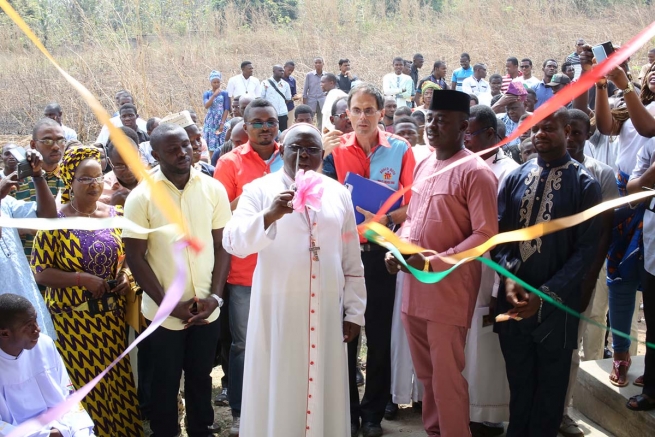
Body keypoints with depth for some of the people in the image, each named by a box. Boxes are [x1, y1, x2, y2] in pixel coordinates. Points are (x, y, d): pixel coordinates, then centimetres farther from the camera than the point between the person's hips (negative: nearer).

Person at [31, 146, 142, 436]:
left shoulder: (116, 215, 3)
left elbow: (128, 256, 15)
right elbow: (40, 272, -10)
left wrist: (126, 275, -6)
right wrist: (83, 279, -19)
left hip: (113, 314, 4)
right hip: (74, 318, -4)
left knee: (118, 379, 11)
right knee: (86, 383, 4)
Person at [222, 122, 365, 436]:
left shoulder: (338, 193, 7)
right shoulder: (260, 190, -3)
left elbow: (351, 259, 11)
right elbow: (233, 242, -17)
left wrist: (354, 311, 9)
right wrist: (270, 215, -32)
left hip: (327, 312, 3)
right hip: (277, 311, -3)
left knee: (324, 390, 9)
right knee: (277, 392, 4)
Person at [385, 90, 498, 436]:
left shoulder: (475, 172, -11)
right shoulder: (423, 166, 12)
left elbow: (485, 234, -15)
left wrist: (434, 262, -20)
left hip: (449, 286, -7)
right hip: (414, 284, 7)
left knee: (446, 375, -1)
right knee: (426, 372, 17)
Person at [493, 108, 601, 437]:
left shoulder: (584, 184, -7)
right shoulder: (515, 178, 3)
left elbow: (586, 249, -10)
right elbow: (498, 232, 4)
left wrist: (546, 294, -17)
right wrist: (508, 277, -13)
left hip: (556, 303, -3)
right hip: (513, 298, 3)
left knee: (550, 386, 12)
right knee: (518, 381, 16)